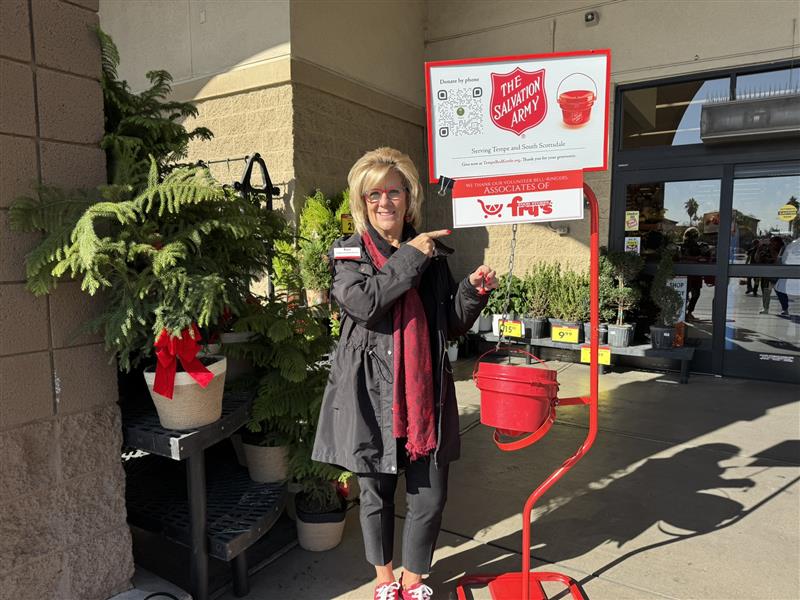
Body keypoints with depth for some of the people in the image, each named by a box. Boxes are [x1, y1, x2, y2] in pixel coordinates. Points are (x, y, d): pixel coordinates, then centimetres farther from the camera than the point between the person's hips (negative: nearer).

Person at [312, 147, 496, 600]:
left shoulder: (433, 253, 8)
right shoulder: (349, 253, 1)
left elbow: (452, 325, 11)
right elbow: (363, 301, -21)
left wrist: (474, 291, -6)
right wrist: (410, 256, -15)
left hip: (424, 393, 2)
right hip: (371, 394, -2)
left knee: (431, 496, 7)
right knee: (377, 493, 15)